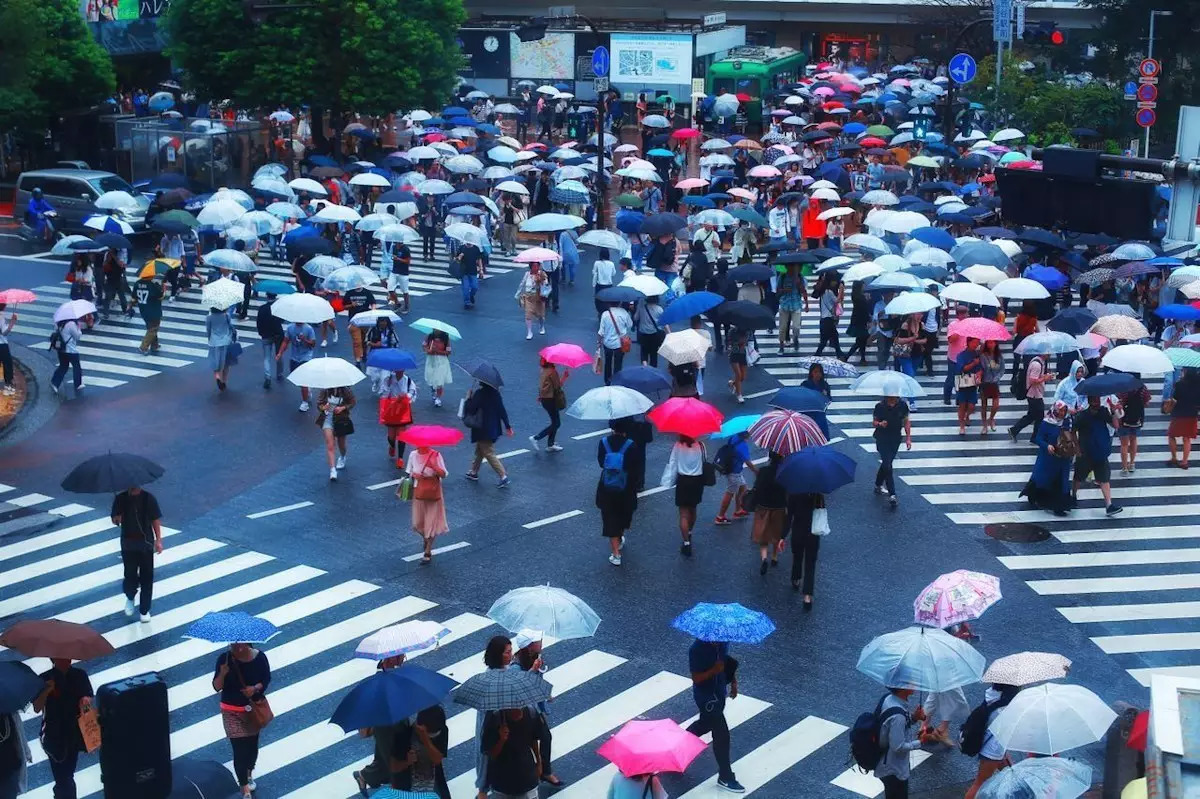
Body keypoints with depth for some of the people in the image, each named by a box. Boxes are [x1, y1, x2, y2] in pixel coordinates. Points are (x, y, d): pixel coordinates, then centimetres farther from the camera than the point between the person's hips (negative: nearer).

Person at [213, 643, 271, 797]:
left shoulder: (260, 657, -13)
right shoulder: (224, 658, -16)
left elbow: (267, 679, -1)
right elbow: (216, 687, -12)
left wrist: (255, 688, -21)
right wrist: (222, 674, -32)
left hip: (254, 708, 2)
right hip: (232, 711, -2)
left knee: (252, 745, 17)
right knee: (239, 749, -6)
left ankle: (249, 774, 46)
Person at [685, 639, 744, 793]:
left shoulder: (722, 642, -8)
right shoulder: (697, 649, -28)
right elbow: (696, 678, -24)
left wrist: (733, 682, 8)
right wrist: (715, 670, -36)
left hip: (719, 691, 8)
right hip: (706, 697, -8)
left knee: (706, 724, 27)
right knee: (721, 734, -2)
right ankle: (725, 778, 11)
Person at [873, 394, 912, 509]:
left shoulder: (902, 406, -8)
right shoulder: (880, 406, -14)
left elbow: (906, 421, 1)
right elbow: (873, 422, -6)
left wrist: (908, 438, -3)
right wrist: (879, 424, -29)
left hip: (895, 439, 3)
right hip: (882, 440, -3)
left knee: (886, 463, 17)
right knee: (887, 465, -11)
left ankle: (878, 485, 40)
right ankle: (892, 495, -12)